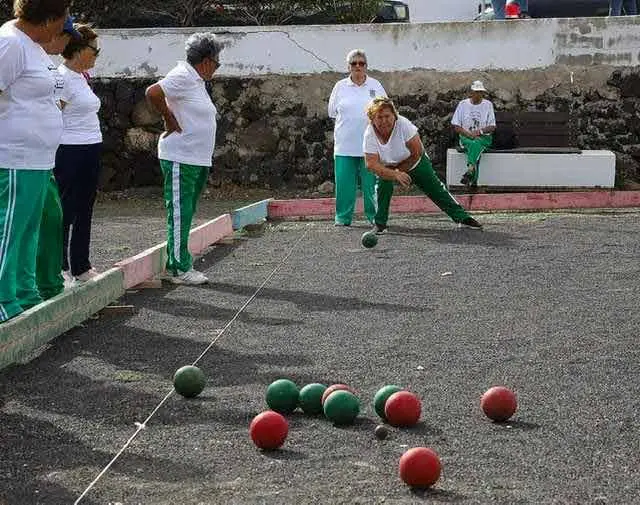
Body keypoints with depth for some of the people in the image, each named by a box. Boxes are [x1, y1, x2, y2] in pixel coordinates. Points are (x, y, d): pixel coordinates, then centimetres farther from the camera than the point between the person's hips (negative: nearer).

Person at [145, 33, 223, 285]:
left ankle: (180, 265, 19)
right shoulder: (183, 77, -13)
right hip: (180, 159, -10)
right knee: (179, 213, -6)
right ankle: (179, 269, -3)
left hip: (197, 160, 10)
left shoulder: (197, 81, 17)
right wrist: (171, 122, -17)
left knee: (185, 214, 13)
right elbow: (153, 93, -25)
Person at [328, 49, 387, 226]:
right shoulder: (340, 86, 7)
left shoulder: (375, 86, 7)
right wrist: (347, 121, 4)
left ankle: (375, 216, 11)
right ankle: (343, 217, 10)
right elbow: (333, 112, 11)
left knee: (372, 183, 2)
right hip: (345, 145, 0)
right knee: (345, 183, 1)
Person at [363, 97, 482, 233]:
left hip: (416, 163, 0)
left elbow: (417, 153, -25)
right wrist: (395, 175, -49)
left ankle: (462, 217, 15)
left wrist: (398, 170, -24)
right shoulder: (370, 135, -28)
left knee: (436, 189, 3)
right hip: (387, 167, 0)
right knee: (383, 185, -28)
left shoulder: (403, 124, -32)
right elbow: (371, 164, -36)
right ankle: (380, 224, -14)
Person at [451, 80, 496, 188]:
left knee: (476, 144, -37)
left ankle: (469, 171, -57)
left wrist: (480, 131, -16)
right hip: (465, 137, 0)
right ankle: (473, 180, -48)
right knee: (472, 144, -35)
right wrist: (468, 133, -14)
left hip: (484, 137, 0)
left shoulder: (488, 105, 8)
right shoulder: (463, 104, 8)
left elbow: (492, 127, 4)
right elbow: (456, 126, 4)